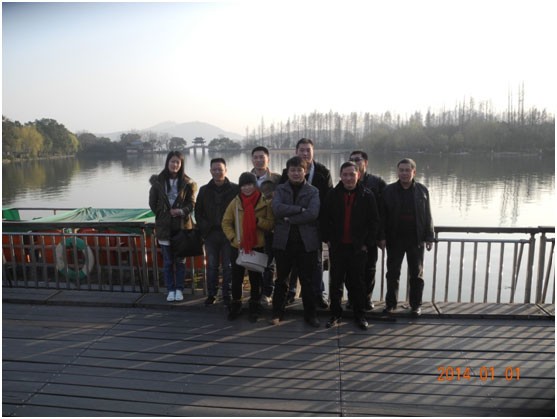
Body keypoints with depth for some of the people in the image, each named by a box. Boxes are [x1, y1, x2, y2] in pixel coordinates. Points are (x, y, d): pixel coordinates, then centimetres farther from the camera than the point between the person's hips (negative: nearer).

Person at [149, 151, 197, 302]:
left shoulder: (187, 183, -1)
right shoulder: (158, 181, 1)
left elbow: (191, 203, -2)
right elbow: (152, 202, 6)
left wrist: (181, 211, -19)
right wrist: (162, 214, 0)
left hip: (182, 225, -1)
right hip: (164, 226, 1)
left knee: (180, 260, 8)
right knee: (167, 261, 7)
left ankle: (179, 289, 20)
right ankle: (171, 290, 19)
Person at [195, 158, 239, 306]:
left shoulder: (235, 189, -4)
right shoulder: (204, 190, 7)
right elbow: (198, 212, 13)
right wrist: (204, 227, 1)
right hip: (210, 234, 3)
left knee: (228, 266, 5)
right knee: (211, 266, 9)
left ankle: (227, 295, 17)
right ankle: (211, 294, 21)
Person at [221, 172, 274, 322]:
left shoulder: (265, 203, -3)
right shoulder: (235, 202, 1)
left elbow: (271, 224, -5)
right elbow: (226, 223, 5)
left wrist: (258, 220, -22)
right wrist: (233, 238, -8)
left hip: (257, 247, -1)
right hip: (238, 247, 1)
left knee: (256, 278, 10)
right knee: (236, 278, 8)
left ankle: (254, 308, 24)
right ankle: (235, 306, 25)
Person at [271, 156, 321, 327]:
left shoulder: (313, 191, 2)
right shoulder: (280, 189, 6)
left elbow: (313, 213, -15)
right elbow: (277, 208, -13)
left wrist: (289, 218, -15)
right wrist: (300, 209, -17)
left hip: (306, 242, -1)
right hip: (283, 241, 1)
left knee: (307, 280, 8)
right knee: (281, 279, 12)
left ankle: (310, 314, 23)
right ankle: (277, 312, 26)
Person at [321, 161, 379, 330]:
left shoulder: (367, 195, -2)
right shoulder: (333, 195, 1)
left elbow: (374, 221, 0)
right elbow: (325, 219, 6)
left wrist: (368, 243, -4)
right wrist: (328, 239, 0)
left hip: (358, 247, -1)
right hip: (337, 247, 1)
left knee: (357, 282, 8)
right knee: (336, 282, 9)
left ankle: (360, 314, 22)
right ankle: (335, 313, 23)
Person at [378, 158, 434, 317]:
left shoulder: (422, 190, 1)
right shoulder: (389, 190, -2)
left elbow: (427, 216, 3)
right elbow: (382, 215, -2)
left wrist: (429, 237, -1)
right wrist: (382, 237, -7)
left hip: (416, 239, 1)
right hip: (394, 239, 0)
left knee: (416, 274, 10)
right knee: (392, 273, 8)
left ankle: (416, 304, 23)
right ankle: (391, 303, 20)